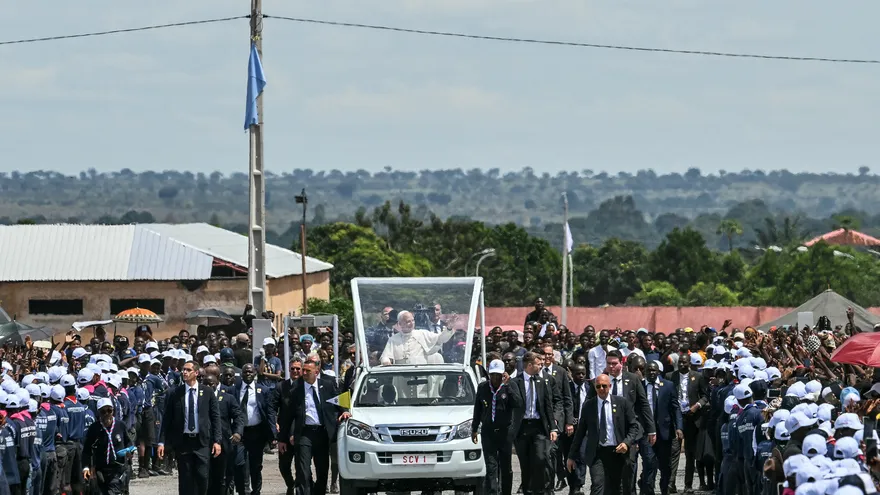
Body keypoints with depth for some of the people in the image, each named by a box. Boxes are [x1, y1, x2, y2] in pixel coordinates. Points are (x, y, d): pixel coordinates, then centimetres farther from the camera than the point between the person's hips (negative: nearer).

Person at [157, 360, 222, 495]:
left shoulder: (207, 392, 2)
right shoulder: (175, 393, 2)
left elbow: (215, 417, 4)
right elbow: (167, 418, 4)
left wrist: (217, 441, -3)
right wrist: (162, 442, -2)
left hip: (202, 441, -1)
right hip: (182, 440, 1)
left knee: (202, 476, -6)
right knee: (185, 478, 2)